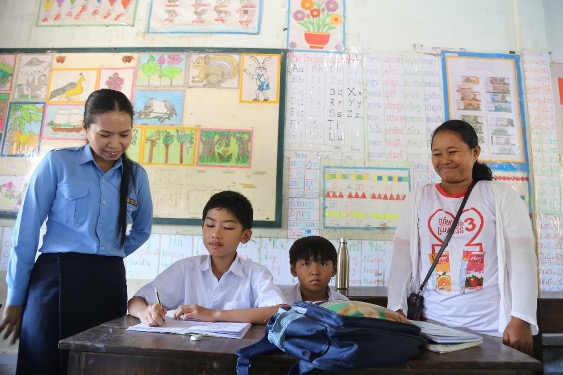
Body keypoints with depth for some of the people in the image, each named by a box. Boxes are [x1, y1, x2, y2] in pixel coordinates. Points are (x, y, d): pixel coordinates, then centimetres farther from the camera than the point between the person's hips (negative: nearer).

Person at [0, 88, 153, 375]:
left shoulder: (136, 175, 6)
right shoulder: (57, 163, -3)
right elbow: (26, 231, -1)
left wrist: (109, 257, 11)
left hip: (110, 282, 3)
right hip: (57, 278, -3)